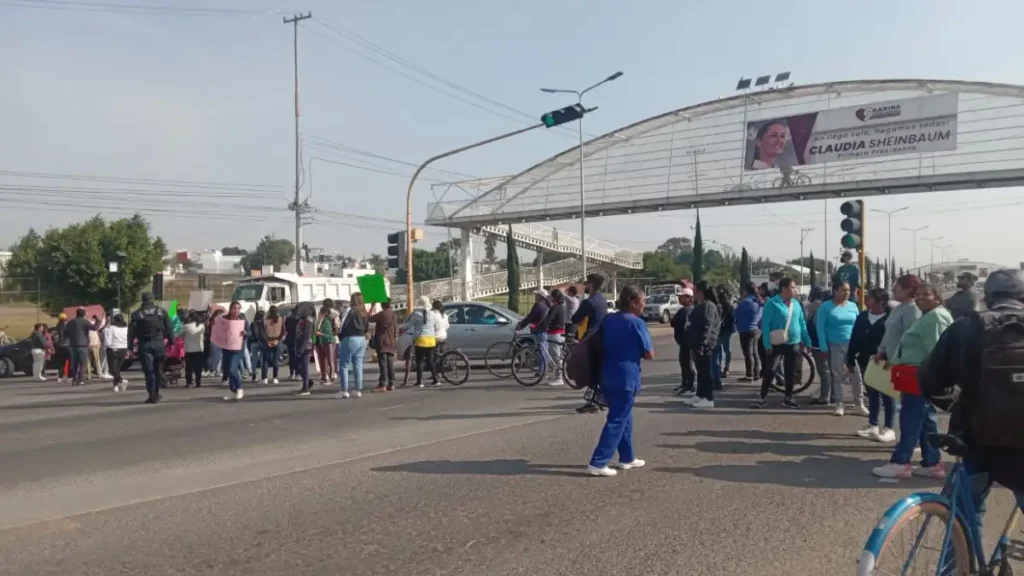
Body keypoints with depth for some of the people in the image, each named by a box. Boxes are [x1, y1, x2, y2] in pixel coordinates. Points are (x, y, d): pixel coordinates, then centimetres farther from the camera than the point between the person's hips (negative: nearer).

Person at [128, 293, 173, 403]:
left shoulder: (137, 314, 1)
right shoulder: (161, 312, 6)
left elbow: (131, 331, -2)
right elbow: (169, 328, 4)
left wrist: (130, 346, 0)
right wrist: (171, 341, 7)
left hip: (145, 344, -2)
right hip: (159, 343, 2)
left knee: (149, 371, -1)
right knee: (157, 369, 13)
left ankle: (152, 396, -4)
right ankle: (156, 394, 18)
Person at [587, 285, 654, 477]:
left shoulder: (608, 319, 9)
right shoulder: (636, 323, -12)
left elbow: (600, 346, 17)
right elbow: (649, 354, -9)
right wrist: (637, 351, 8)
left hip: (607, 376, 8)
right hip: (626, 378, -8)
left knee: (624, 417, 19)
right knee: (617, 420, -3)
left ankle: (627, 458, 27)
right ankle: (598, 462, -6)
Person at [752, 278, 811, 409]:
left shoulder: (796, 304, 7)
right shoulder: (772, 303, -11)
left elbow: (802, 323, 13)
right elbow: (765, 324, -12)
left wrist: (807, 342, 10)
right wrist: (767, 344, -16)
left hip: (794, 344, 5)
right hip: (777, 344, -5)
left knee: (790, 373, 11)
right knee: (770, 371, -3)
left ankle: (788, 398, 21)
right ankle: (763, 398, 5)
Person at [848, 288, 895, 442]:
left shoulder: (890, 318, -11)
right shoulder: (862, 317, 8)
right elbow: (854, 340, 9)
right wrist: (851, 360, 8)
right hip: (866, 362, 6)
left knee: (887, 395, 4)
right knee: (872, 394, 15)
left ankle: (888, 429, 11)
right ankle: (873, 425, 24)